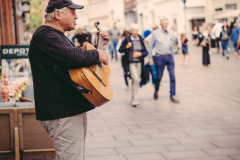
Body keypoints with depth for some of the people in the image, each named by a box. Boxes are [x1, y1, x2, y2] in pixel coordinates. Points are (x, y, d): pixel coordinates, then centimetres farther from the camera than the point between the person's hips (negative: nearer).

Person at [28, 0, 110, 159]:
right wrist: (98, 55, -15)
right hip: (62, 114, -11)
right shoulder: (45, 36, -16)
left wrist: (100, 44, 20)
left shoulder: (59, 36, 20)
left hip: (74, 109, 11)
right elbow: (73, 56, -31)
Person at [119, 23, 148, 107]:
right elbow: (120, 50, 1)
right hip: (131, 63, -4)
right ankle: (135, 99, -9)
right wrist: (126, 47, -15)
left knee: (136, 81, 10)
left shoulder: (141, 40, 7)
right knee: (136, 79, -16)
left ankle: (134, 99, 21)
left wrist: (140, 54, -11)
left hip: (139, 63, 4)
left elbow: (146, 52, 8)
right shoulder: (127, 40, -3)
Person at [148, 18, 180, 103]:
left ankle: (172, 96, -1)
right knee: (158, 76, 5)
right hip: (160, 57, -3)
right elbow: (151, 46, 2)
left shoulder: (169, 34, 12)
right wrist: (150, 59, -1)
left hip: (169, 57, 3)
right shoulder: (156, 33, -1)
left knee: (172, 76, -6)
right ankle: (156, 91, 32)